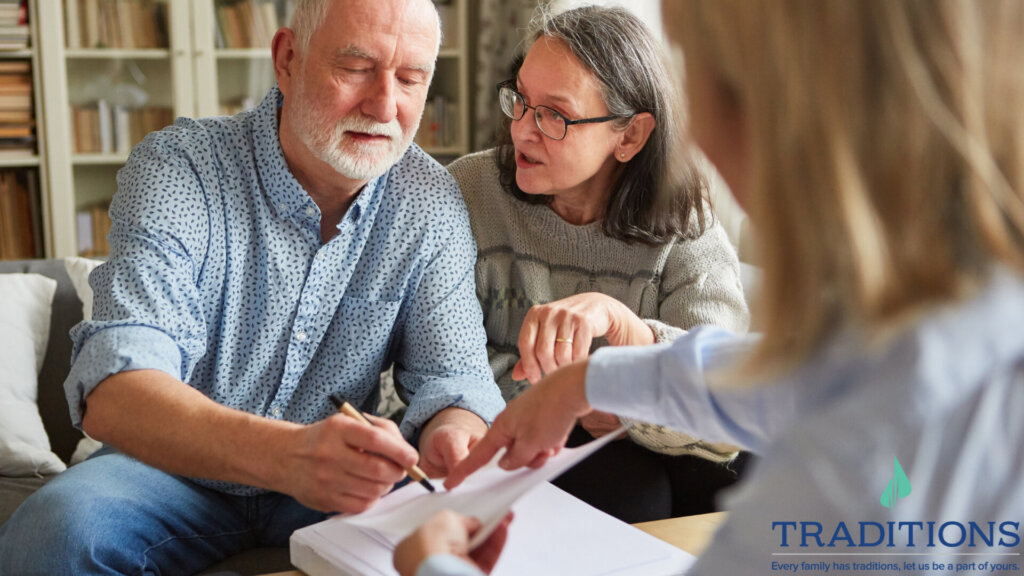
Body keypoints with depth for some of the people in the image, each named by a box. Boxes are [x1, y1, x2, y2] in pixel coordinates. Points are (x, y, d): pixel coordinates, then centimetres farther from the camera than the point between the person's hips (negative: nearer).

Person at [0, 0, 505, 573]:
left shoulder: (431, 202, -5)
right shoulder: (175, 167, -17)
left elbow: (453, 374, -6)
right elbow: (112, 394, -30)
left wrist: (453, 438, -33)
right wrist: (288, 454, -49)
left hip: (340, 486, 2)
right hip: (178, 475, -1)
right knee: (56, 529, -31)